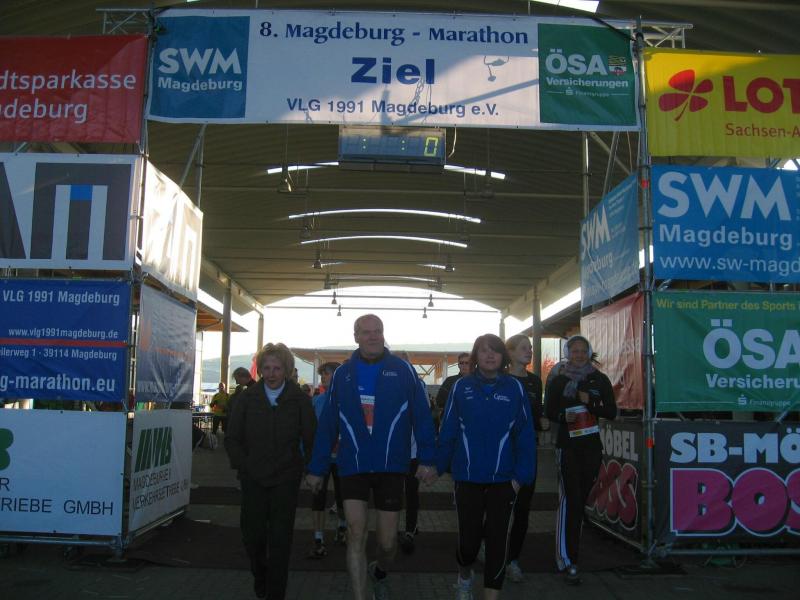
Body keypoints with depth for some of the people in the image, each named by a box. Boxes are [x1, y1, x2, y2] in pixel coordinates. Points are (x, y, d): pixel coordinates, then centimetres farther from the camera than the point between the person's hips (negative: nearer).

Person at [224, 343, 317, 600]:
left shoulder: (300, 400, -3)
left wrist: (310, 470, -5)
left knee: (280, 538, 0)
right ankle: (259, 576, 37)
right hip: (253, 479, 2)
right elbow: (232, 438, 6)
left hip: (285, 479, -2)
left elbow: (311, 439, 0)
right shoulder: (247, 398, 2)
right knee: (252, 533, 7)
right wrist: (243, 465, -1)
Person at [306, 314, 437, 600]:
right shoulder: (342, 374, 2)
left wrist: (427, 458, -11)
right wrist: (317, 468, 5)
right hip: (353, 466, 1)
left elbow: (421, 417, -5)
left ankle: (380, 573, 42)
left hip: (391, 466, -1)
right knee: (356, 533, -6)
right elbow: (327, 424, 4)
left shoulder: (403, 371, -4)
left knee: (388, 540, 9)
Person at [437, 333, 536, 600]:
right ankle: (464, 577, 38)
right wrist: (439, 466, -2)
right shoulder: (461, 387, -3)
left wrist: (521, 475, -6)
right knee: (469, 537, 6)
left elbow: (525, 434, -3)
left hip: (502, 478, 0)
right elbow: (448, 430, -3)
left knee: (497, 540, 7)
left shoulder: (514, 388, -3)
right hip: (467, 477, 0)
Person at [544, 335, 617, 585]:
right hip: (567, 445, -3)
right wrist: (564, 416, -20)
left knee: (582, 498, 9)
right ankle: (567, 560, -11)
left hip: (591, 446, 3)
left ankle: (571, 549, 24)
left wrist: (590, 402, -14)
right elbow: (549, 412, 0)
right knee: (570, 499, -11)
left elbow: (611, 412, 2)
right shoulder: (557, 381, 1)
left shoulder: (600, 380, 6)